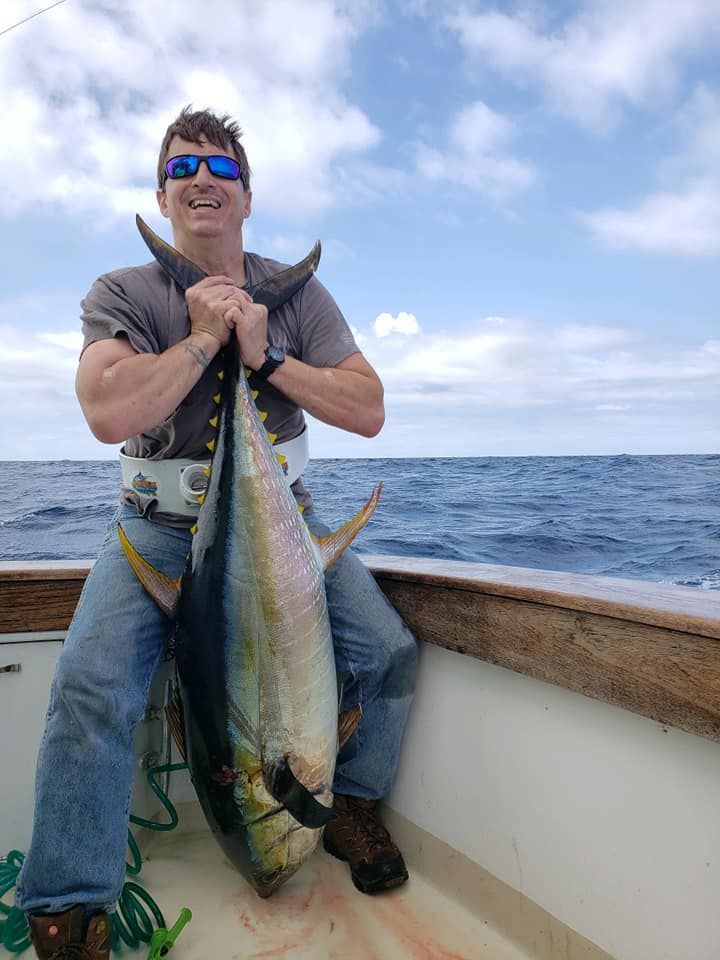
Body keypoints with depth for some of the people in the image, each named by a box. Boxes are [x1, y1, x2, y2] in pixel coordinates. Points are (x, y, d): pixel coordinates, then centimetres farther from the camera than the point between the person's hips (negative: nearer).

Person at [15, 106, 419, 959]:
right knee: (89, 688, -23)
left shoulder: (296, 293, 4)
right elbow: (108, 413, -21)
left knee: (389, 651, -12)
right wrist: (203, 338, -16)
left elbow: (368, 411, -7)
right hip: (161, 525, -1)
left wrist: (265, 356, -15)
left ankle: (352, 809, 17)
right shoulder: (122, 294, -1)